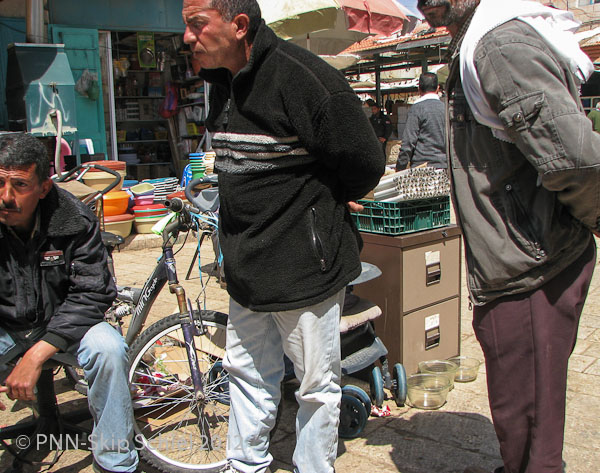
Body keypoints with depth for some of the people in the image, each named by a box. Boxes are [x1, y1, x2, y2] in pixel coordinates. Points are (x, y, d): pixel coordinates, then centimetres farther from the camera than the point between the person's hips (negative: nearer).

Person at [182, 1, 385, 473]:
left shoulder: (302, 76, -20)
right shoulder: (223, 82, 8)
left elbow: (364, 160, -16)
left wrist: (325, 205, 1)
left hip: (304, 263, -8)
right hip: (247, 265, 9)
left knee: (316, 385, 9)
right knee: (246, 369, 20)